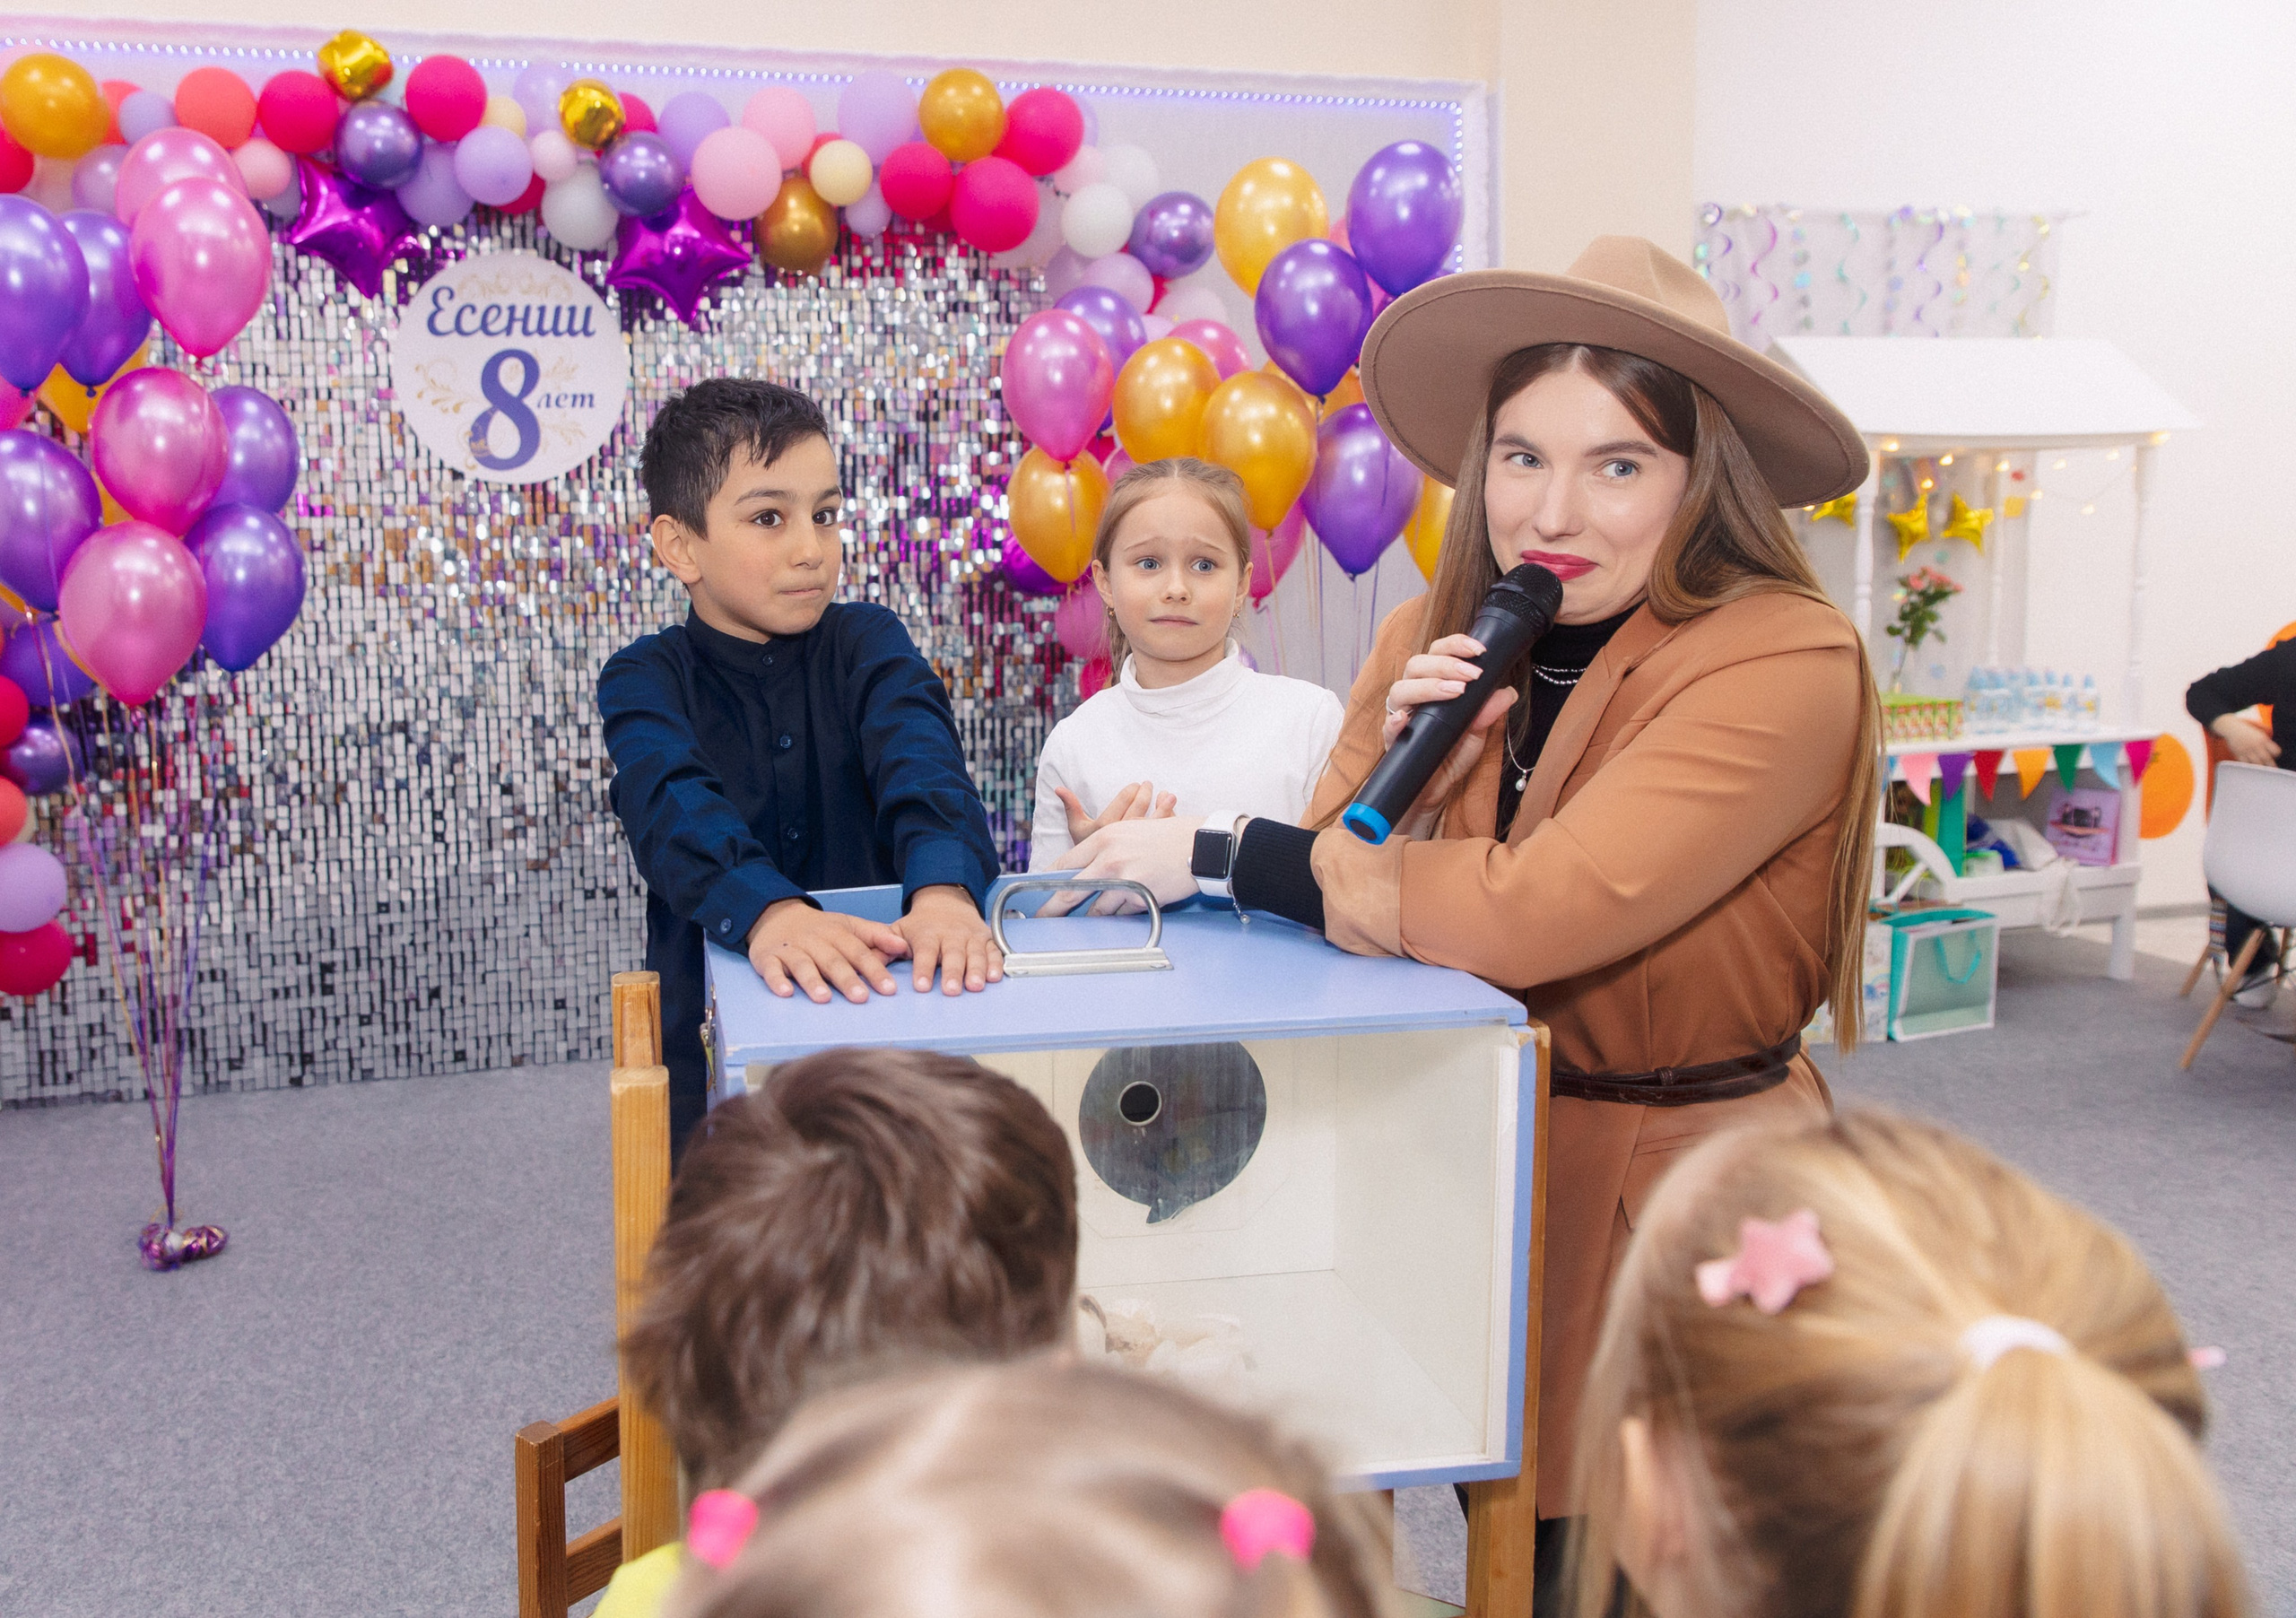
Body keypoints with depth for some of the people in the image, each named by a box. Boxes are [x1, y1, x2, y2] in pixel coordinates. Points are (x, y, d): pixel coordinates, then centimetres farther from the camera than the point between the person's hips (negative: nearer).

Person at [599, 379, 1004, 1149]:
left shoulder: (867, 643, 4)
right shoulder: (646, 679, 0)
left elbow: (920, 759, -16)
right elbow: (675, 805, -21)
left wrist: (943, 886, -38)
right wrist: (767, 908, -42)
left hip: (881, 1003, 1)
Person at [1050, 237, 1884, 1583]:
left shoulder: (1787, 663, -20)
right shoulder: (1437, 634, -1)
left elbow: (1528, 915, -27)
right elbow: (1342, 881, 0)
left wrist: (1217, 857, -17)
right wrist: (1403, 760, -20)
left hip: (1677, 1201, -4)